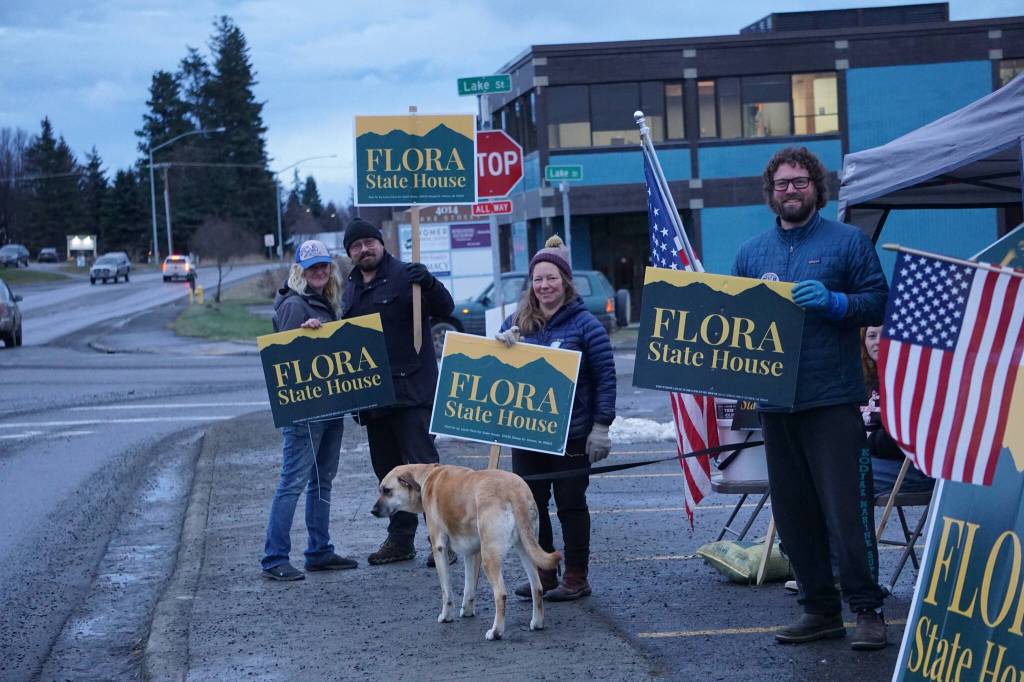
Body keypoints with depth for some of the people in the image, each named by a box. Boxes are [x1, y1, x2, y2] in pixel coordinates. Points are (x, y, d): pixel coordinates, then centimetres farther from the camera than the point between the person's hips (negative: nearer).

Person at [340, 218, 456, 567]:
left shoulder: (404, 276, -7)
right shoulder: (352, 288, 17)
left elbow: (444, 308, -17)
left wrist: (429, 284, -34)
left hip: (411, 390, -8)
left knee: (422, 464, -10)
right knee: (387, 469, 14)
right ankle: (400, 539, 23)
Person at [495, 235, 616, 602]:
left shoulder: (584, 324, -5)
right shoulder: (517, 323, 8)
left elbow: (605, 376, -7)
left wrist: (601, 426, -11)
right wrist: (502, 345, -8)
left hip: (571, 433, -5)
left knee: (570, 504, 3)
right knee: (530, 502, 8)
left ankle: (576, 578, 11)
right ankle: (542, 574, 19)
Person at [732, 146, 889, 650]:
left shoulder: (847, 241, 3)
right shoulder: (751, 252, 15)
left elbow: (879, 302, -3)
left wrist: (832, 301, -19)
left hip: (833, 400, -5)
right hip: (775, 401, 5)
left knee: (847, 508, -9)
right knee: (793, 513, 8)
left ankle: (868, 610, -2)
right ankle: (820, 610, 17)